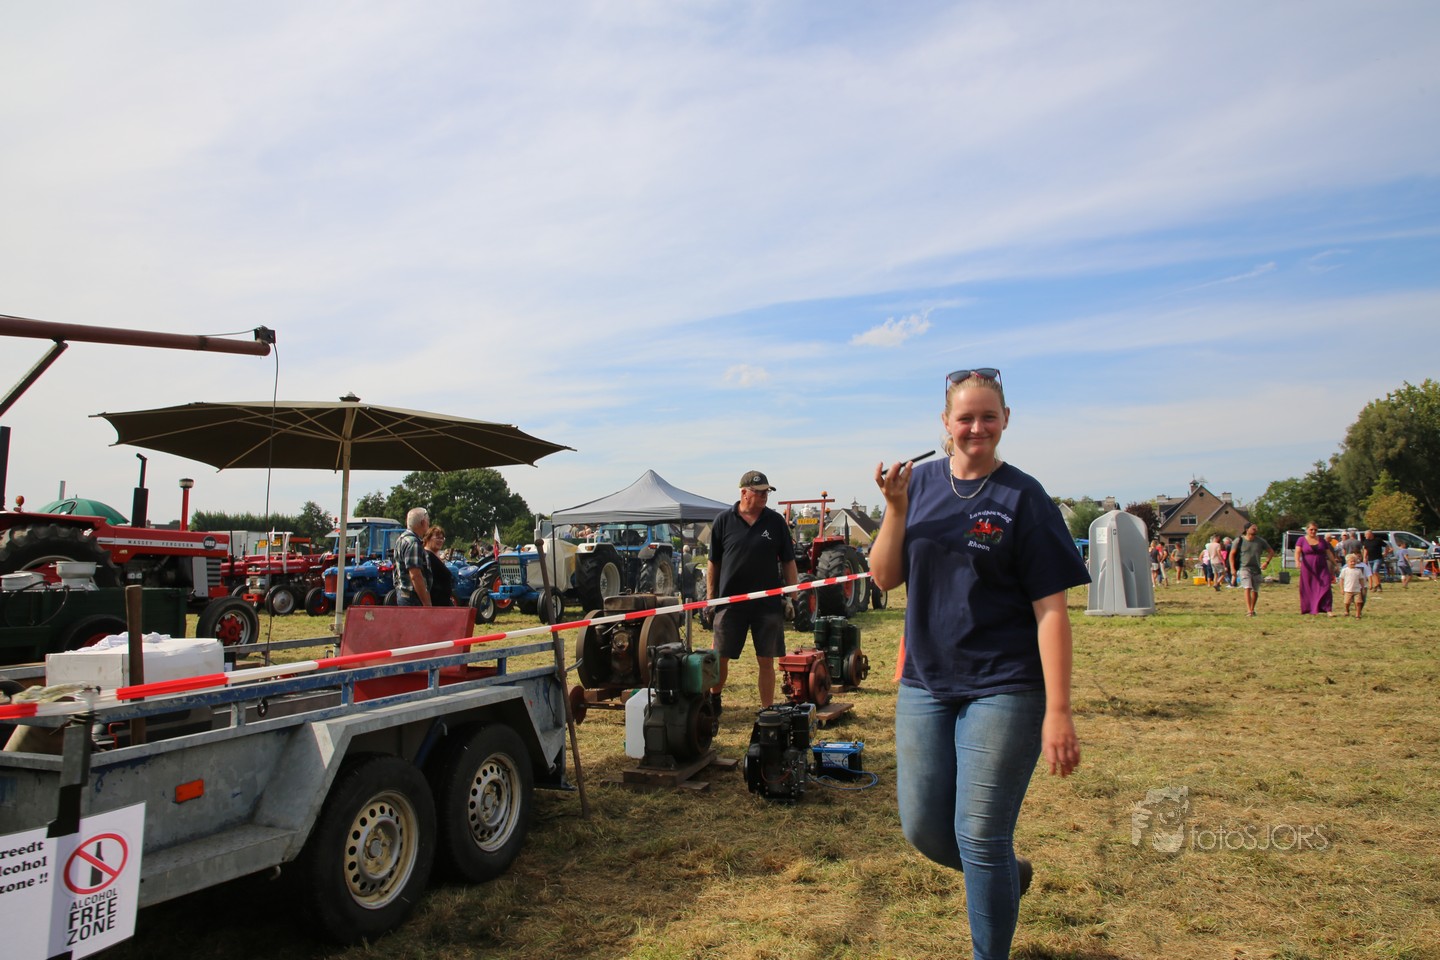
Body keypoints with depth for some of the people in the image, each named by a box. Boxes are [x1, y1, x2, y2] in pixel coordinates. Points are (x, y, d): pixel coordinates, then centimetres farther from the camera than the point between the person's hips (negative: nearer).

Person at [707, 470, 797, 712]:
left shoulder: (776, 522, 3)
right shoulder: (724, 521, 0)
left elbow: (788, 562, 7)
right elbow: (713, 563, 5)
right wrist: (710, 599, 2)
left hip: (768, 602, 1)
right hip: (730, 600, 0)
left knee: (766, 661, 5)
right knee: (720, 657, 7)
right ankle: (713, 699, 31)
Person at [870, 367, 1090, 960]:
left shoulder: (1022, 498, -7)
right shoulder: (921, 483, 5)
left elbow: (1050, 610, -10)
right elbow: (884, 578, 3)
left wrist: (1058, 712, -16)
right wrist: (896, 507, -12)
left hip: (1003, 689, -4)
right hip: (925, 684, 5)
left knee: (981, 840, 0)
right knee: (922, 829, 12)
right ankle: (1009, 874, 41)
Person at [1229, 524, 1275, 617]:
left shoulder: (1261, 541, 3)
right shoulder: (1239, 541, -4)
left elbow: (1271, 552, 13)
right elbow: (1232, 554, 0)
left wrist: (1266, 562, -3)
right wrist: (1232, 568, -8)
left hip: (1256, 569, 3)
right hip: (1244, 568, -3)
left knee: (1255, 591, 8)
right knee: (1247, 588, -18)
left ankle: (1252, 609, 27)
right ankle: (1249, 611, -23)